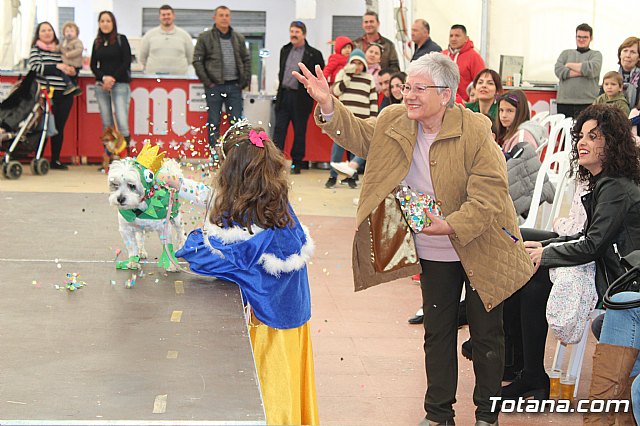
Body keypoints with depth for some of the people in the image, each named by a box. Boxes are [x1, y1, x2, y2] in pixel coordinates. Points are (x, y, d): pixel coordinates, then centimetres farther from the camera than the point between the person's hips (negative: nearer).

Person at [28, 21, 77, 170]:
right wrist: (57, 67, -14)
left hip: (64, 94, 4)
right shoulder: (36, 49, 4)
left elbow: (74, 65, 26)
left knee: (59, 127, 6)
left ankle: (55, 160, 14)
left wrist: (72, 70, 2)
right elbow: (36, 68, -11)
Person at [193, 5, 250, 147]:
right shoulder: (205, 37, 1)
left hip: (234, 86, 3)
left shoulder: (239, 38, 12)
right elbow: (197, 61, -1)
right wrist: (207, 82, -7)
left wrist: (245, 81, 6)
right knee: (214, 123, 2)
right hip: (214, 86, -3)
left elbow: (246, 60, 16)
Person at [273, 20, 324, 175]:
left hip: (301, 98, -4)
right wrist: (282, 85, 13)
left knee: (299, 132, 4)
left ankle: (297, 163, 12)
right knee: (279, 129, -1)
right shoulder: (284, 50, 13)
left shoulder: (314, 54, -4)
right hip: (284, 95, 4)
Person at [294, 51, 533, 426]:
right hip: (433, 254, 5)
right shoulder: (395, 121, -6)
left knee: (488, 334, 9)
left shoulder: (476, 131, -23)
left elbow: (489, 194, -24)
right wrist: (328, 105, -6)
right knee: (437, 332, 14)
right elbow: (359, 135, 10)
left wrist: (451, 226, -31)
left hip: (481, 249, -4)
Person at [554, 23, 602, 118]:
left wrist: (569, 65, 1)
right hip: (564, 102, 2)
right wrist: (581, 72, -7)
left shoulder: (596, 55, 12)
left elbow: (591, 69, -9)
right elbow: (558, 70, 0)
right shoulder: (566, 53, 19)